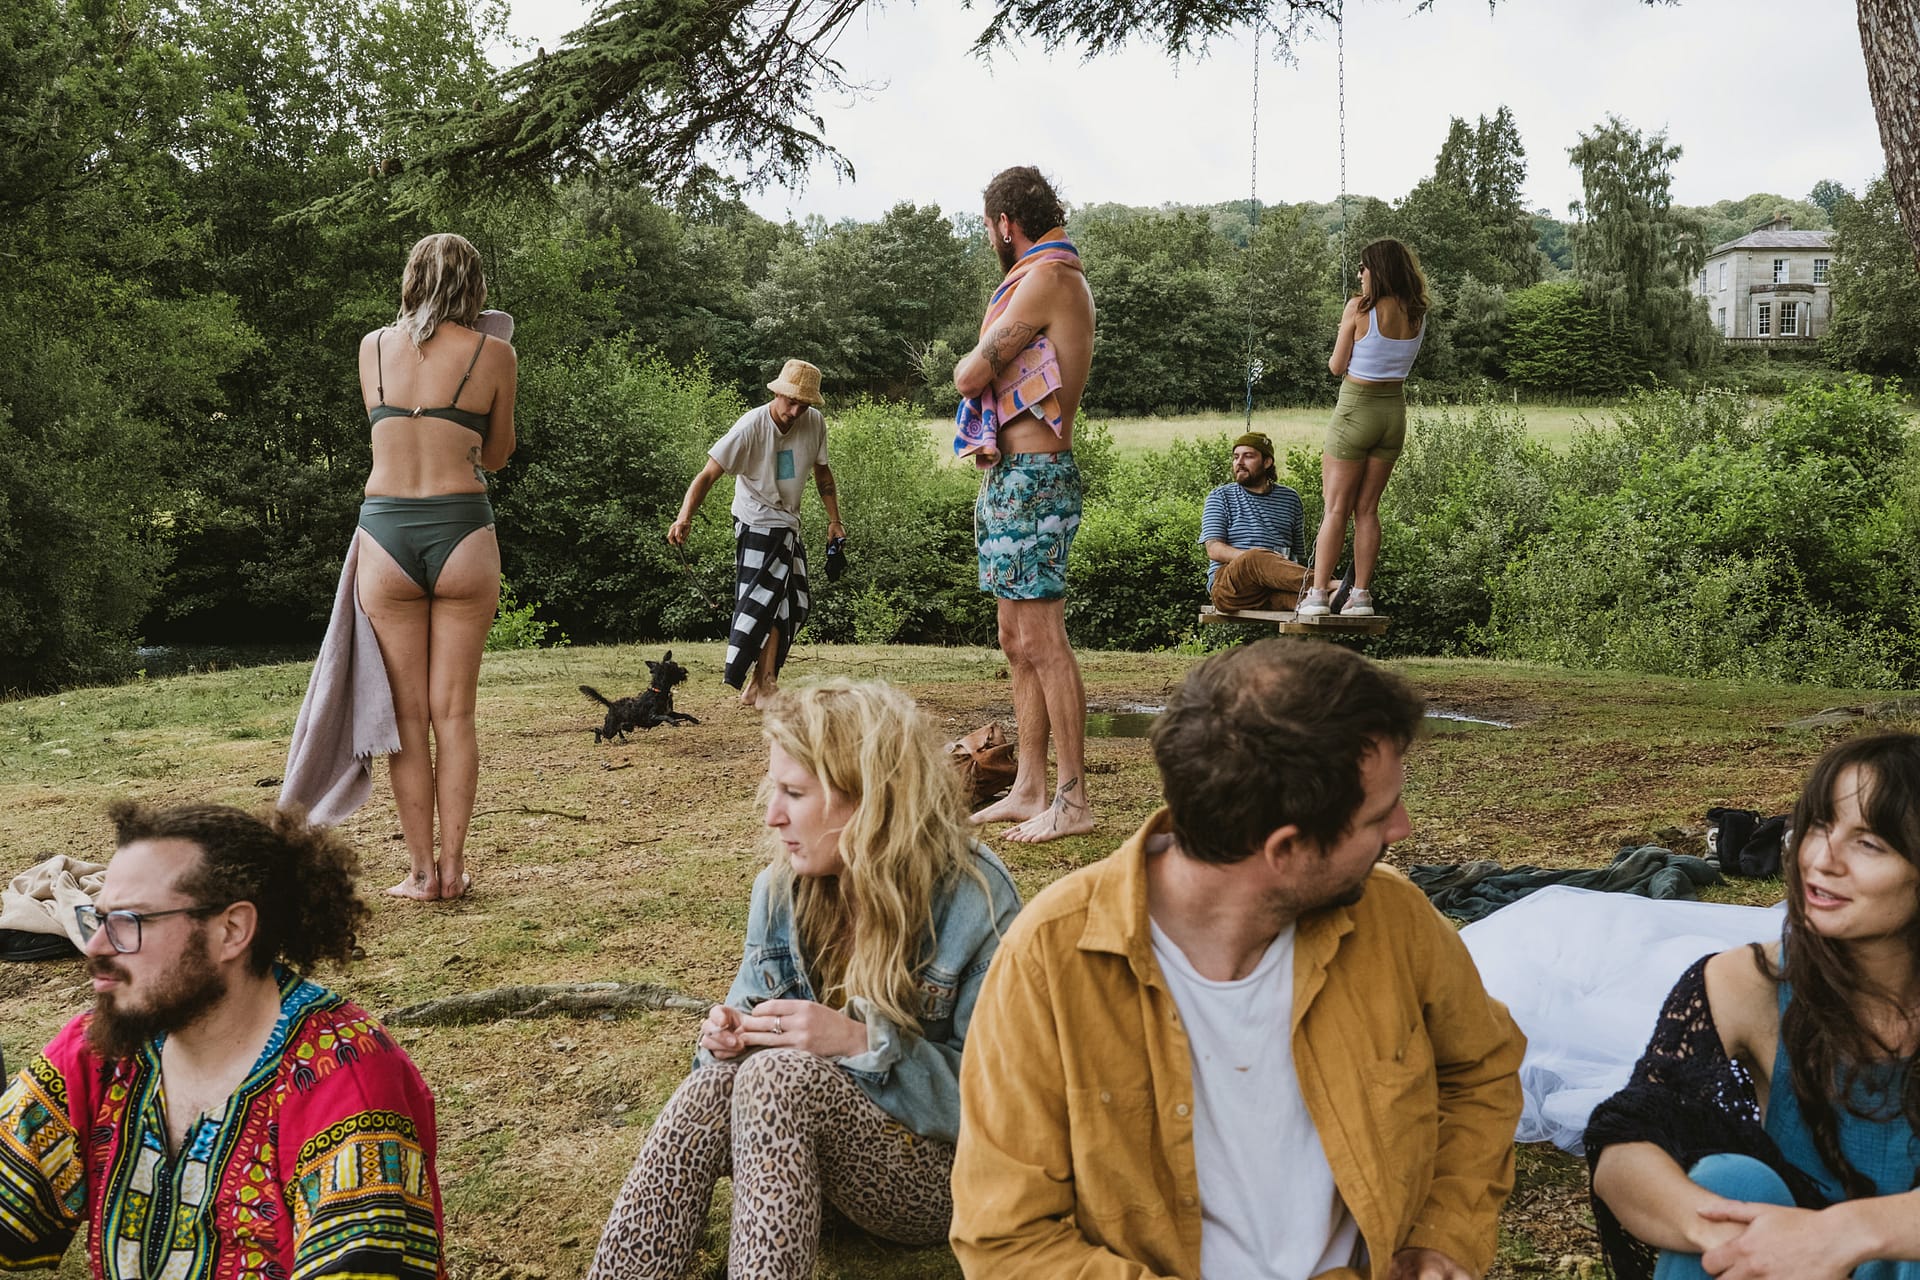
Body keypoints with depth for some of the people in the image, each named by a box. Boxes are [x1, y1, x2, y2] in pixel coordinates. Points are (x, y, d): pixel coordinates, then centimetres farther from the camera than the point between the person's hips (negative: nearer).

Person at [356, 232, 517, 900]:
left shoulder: (373, 346, 8)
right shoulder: (493, 353, 2)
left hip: (386, 532, 1)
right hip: (462, 531, -1)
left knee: (407, 714, 8)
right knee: (453, 713, 7)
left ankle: (421, 869, 11)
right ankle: (453, 865, 11)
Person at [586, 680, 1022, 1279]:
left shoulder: (976, 906, -17)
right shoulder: (780, 889, 1)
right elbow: (755, 1016, 12)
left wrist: (860, 1042, -29)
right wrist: (731, 1037, -13)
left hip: (947, 1175, -5)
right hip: (813, 1128, 5)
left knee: (779, 1074, -33)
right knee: (712, 1086, -28)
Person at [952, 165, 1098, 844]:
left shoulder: (1044, 278, -12)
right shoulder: (1054, 277, 21)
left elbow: (968, 377, -11)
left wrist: (971, 362, 9)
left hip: (1031, 479, -10)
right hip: (1012, 477, 10)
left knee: (1042, 641, -9)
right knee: (1017, 642, 12)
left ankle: (1073, 800, -5)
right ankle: (1029, 789, 18)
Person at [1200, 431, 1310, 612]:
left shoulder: (1289, 498, 24)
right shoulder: (1220, 497, 16)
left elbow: (1299, 551, 24)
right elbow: (1214, 549, 1)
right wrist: (1253, 557, -19)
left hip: (1274, 586, 3)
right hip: (1227, 583, -3)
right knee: (1254, 558, -40)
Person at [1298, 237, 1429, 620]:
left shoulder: (1359, 308, -13)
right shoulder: (1417, 314, 3)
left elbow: (1336, 366, -6)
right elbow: (1398, 359, 13)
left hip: (1357, 409, -5)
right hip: (1395, 411, 5)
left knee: (1336, 507, -1)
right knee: (1367, 508, 10)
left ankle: (1318, 593, -3)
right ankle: (1361, 594, 8)